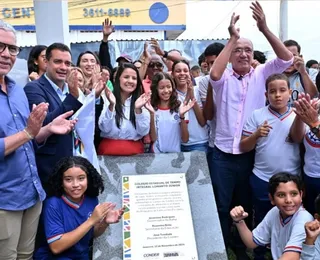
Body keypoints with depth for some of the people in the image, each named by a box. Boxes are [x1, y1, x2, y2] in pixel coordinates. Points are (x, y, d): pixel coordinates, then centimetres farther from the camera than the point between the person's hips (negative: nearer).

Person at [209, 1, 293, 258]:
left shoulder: (261, 74, 2)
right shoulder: (224, 78, -2)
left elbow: (287, 58, -11)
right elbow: (214, 74, -25)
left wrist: (265, 29, -20)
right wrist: (232, 38, -22)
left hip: (252, 154, 2)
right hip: (223, 154, -1)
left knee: (246, 204, 18)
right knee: (222, 205, 10)